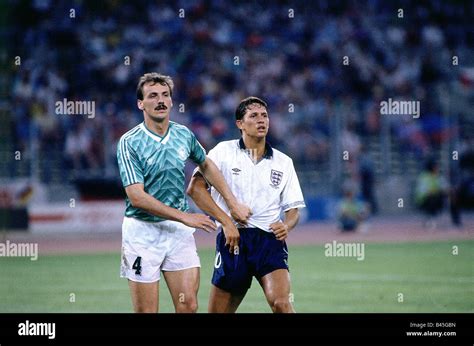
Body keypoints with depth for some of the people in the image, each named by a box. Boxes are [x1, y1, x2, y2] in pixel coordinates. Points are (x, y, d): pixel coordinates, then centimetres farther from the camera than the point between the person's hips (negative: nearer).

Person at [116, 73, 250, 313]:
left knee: (189, 306, -4)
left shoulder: (184, 135, 4)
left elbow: (206, 165, 24)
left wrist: (233, 204, 19)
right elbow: (136, 196, -17)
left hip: (178, 230, 4)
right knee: (146, 311, -3)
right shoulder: (129, 142, -10)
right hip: (142, 231, -4)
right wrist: (185, 217, -19)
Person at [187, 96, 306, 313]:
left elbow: (293, 209, 17)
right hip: (232, 239, -1)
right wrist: (226, 221, -14)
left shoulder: (283, 162, 14)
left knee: (281, 303, -22)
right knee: (218, 311, 3)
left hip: (270, 240, 1)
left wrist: (286, 226, -7)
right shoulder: (224, 151, 4)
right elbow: (195, 188, -6)